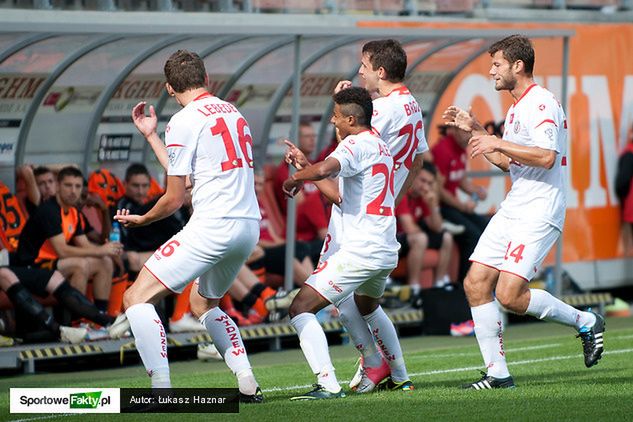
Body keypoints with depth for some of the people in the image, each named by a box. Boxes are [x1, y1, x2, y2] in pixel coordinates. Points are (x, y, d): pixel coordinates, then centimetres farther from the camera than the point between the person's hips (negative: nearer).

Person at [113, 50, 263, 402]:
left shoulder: (183, 123, -7)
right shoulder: (234, 113, 17)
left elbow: (175, 198, -4)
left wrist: (140, 220, 15)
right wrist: (151, 136, 31)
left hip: (213, 226, -9)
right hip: (250, 226, 9)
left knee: (137, 298, -5)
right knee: (203, 302, 30)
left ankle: (162, 390, -16)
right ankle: (248, 384, 16)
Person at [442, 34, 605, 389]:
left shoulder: (542, 103, -13)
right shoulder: (517, 108, 18)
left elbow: (546, 157, -26)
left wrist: (499, 143, -20)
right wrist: (475, 130, 23)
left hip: (539, 214, -10)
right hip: (512, 211, 10)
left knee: (510, 295, -17)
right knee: (475, 285, 0)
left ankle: (585, 322, 4)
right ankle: (498, 374, 3)